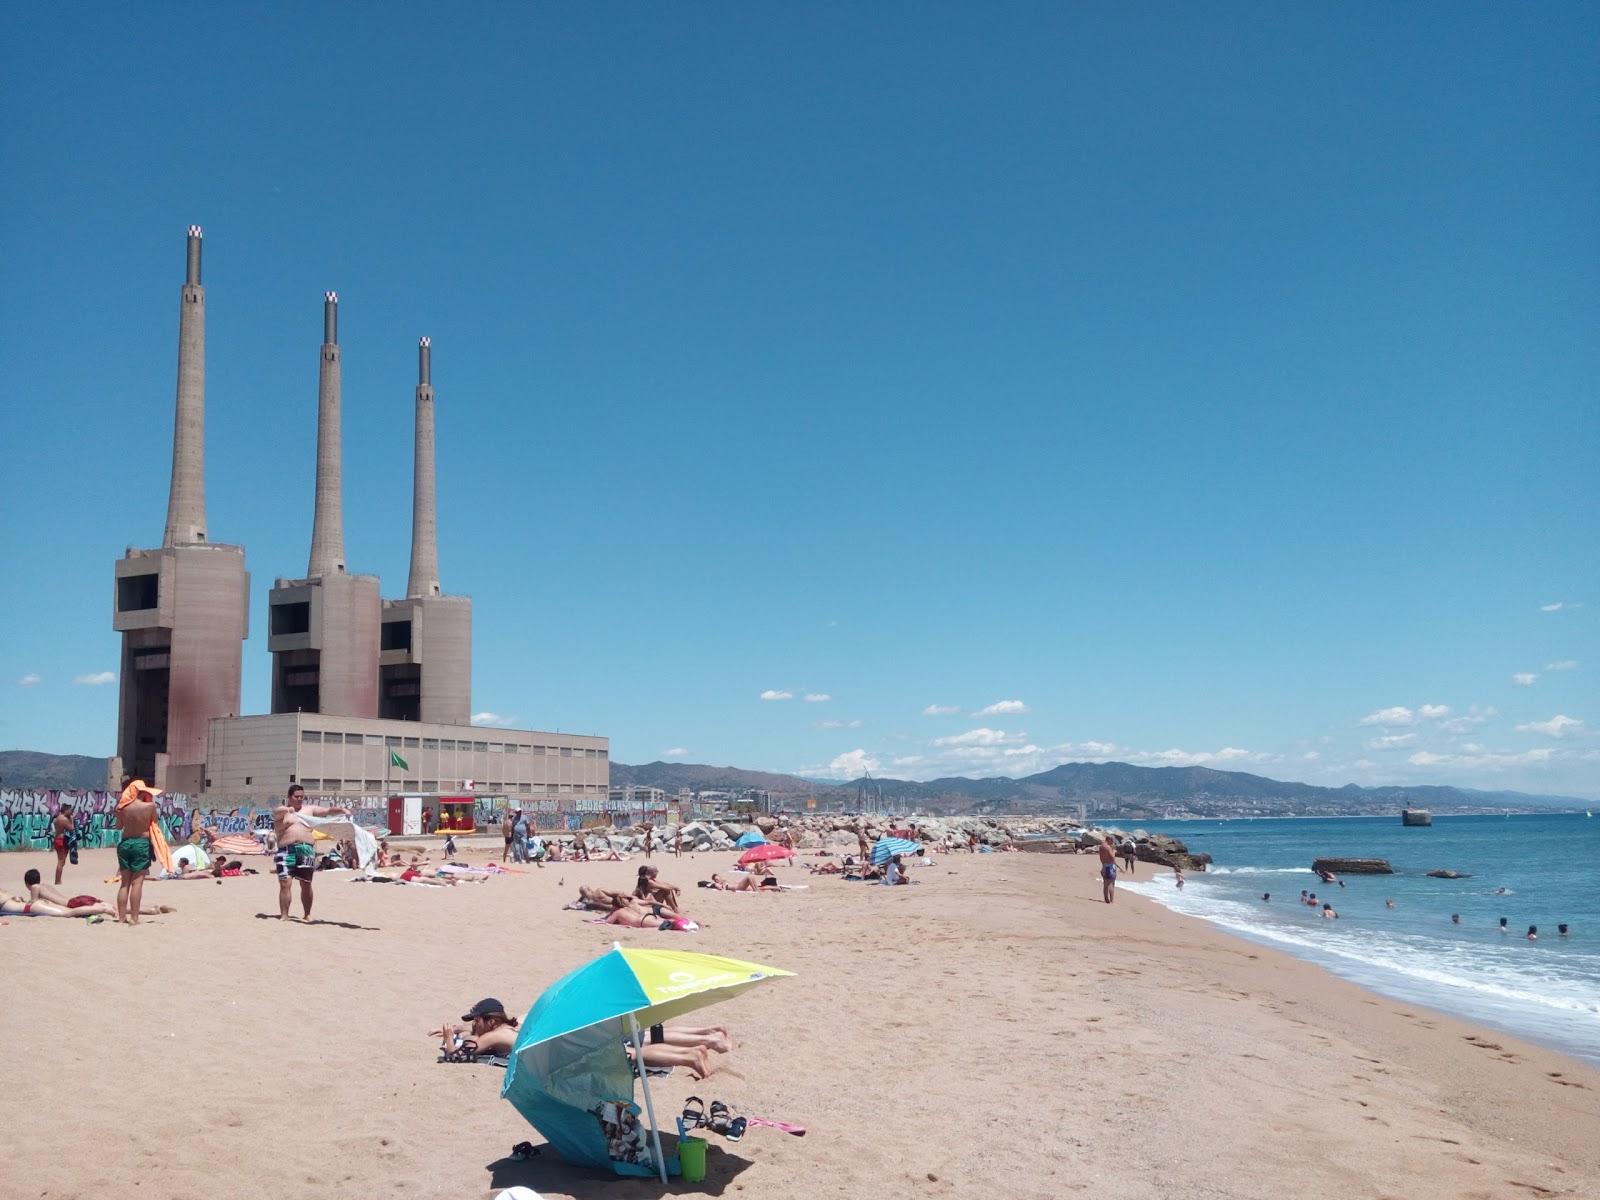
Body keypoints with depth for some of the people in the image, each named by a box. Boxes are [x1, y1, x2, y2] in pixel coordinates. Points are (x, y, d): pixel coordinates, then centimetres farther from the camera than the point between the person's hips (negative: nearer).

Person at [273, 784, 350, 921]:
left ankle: (307, 914, 13)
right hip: (286, 850, -2)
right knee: (285, 883, -9)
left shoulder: (310, 809, 18)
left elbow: (328, 811, 13)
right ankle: (284, 915, -5)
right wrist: (286, 809, -35)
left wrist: (342, 810, -5)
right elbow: (277, 812, -13)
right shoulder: (281, 811, 10)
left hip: (306, 849, 2)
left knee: (306, 884, 3)